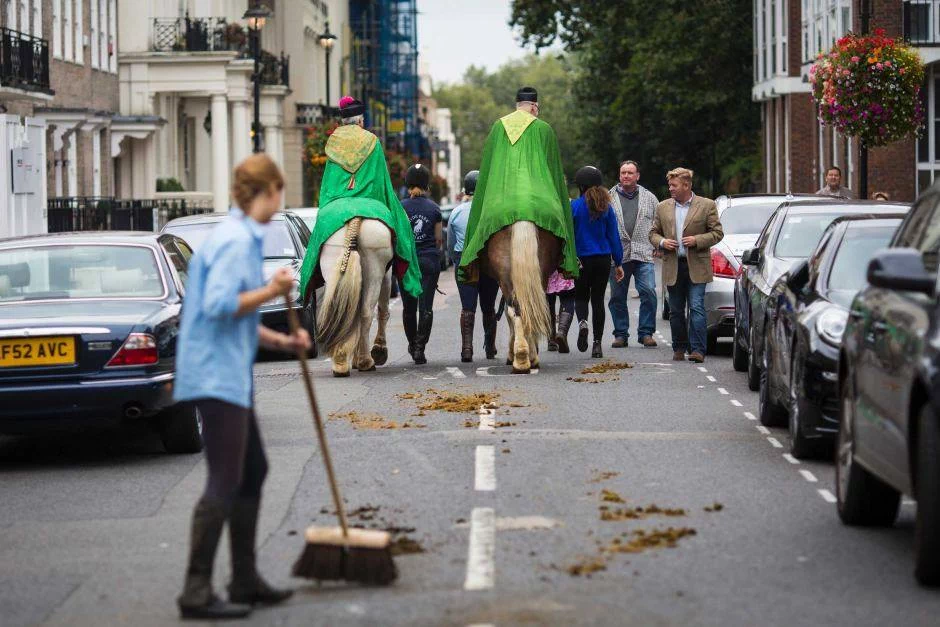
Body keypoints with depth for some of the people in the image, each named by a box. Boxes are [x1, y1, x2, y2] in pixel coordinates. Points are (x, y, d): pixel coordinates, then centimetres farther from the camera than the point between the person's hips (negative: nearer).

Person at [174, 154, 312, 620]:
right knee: (224, 482, -10)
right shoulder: (237, 241, -15)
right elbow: (219, 305, -25)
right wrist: (271, 291, -16)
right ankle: (196, 593, -9)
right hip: (217, 376, -11)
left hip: (230, 374, 11)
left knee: (253, 472, 17)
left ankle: (245, 581, 24)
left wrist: (281, 342, 17)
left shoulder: (245, 238, 16)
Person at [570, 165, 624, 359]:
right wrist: (618, 263, 11)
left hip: (582, 259, -2)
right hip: (603, 259, 2)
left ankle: (582, 321, -20)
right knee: (598, 299, 8)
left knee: (581, 297, 13)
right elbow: (613, 235, 5)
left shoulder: (575, 206, -7)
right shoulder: (606, 207, 2)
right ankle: (597, 344, 4)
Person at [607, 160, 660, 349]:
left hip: (644, 255, 0)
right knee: (618, 297, 4)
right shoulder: (609, 198, 9)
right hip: (618, 255, 0)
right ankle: (621, 334, 13)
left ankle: (646, 333, -3)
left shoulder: (649, 198, 12)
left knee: (648, 292, -11)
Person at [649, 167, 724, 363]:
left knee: (697, 308, -11)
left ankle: (698, 350, -12)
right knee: (676, 311, 8)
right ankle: (679, 349, 17)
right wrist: (661, 242, -6)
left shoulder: (706, 205, 1)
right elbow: (653, 233, 16)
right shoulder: (663, 208, 11)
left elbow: (717, 233, 1)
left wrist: (696, 240, -13)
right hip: (673, 267, 4)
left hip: (696, 267, -4)